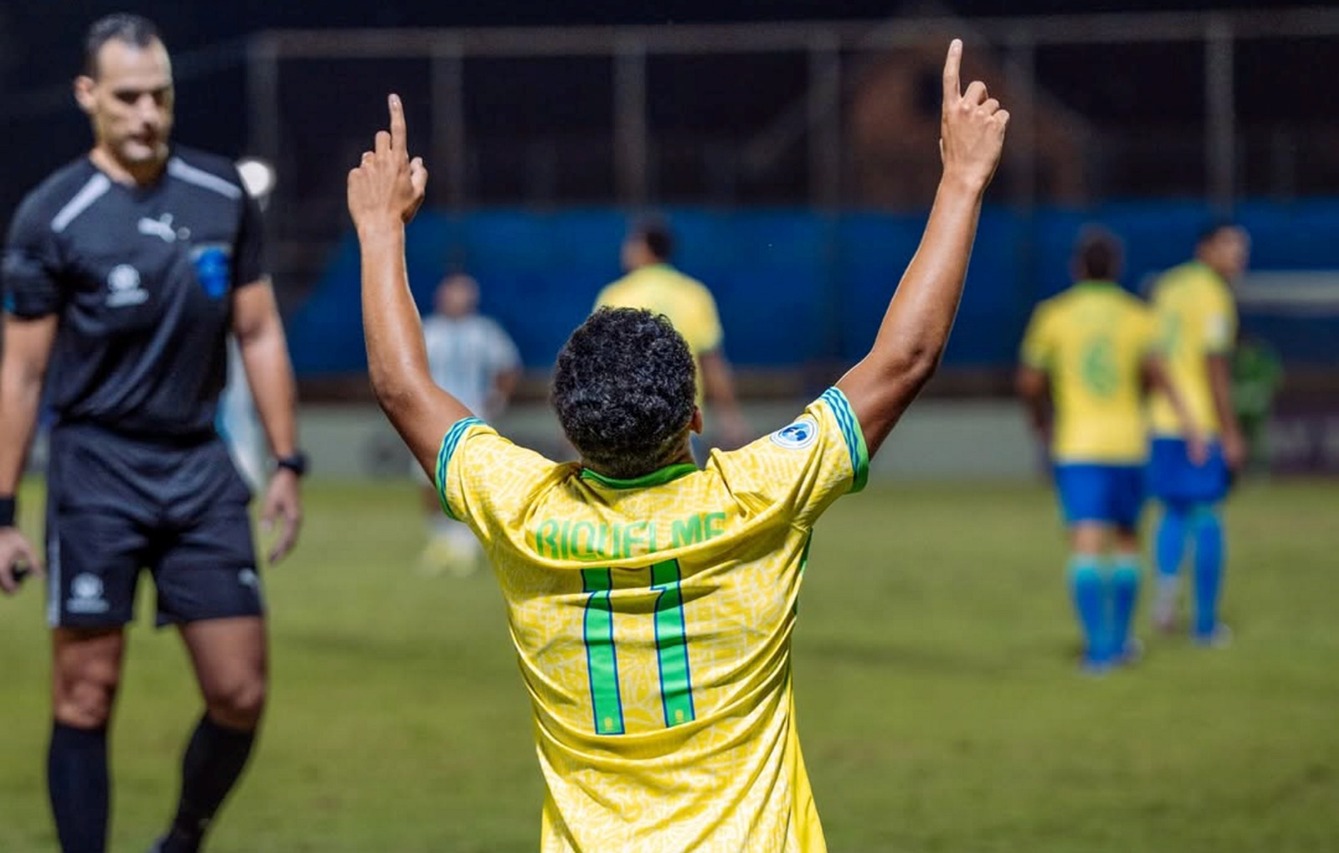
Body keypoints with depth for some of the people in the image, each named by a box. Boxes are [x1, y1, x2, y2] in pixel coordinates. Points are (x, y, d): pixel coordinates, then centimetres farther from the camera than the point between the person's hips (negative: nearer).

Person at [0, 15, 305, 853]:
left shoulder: (222, 194, 5)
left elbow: (259, 333, 13)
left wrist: (288, 462, 8)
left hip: (201, 468, 4)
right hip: (99, 469, -3)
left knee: (241, 694, 0)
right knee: (87, 695, -4)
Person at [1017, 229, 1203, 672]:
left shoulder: (1052, 315, 2)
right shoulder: (1137, 315, 2)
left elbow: (1029, 383, 3)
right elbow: (1156, 372, -13)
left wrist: (1040, 421, 21)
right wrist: (1187, 421, -15)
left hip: (1074, 447, -1)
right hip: (1127, 443, 1)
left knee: (1086, 544, -8)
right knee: (1126, 537, 19)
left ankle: (1097, 647, -19)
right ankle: (1119, 639, 24)